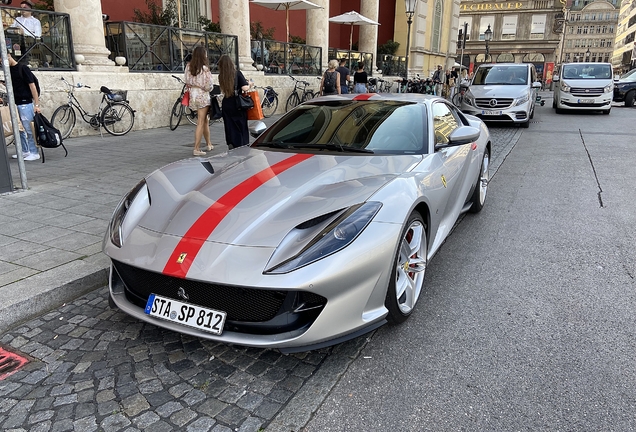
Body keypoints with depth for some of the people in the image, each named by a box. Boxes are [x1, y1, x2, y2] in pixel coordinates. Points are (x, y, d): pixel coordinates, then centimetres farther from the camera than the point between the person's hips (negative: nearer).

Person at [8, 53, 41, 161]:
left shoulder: (23, 68, -7)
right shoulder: (9, 70, 13)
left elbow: (32, 86, -10)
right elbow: (11, 87, 21)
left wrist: (36, 104, -15)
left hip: (25, 103, -8)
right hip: (15, 104, 8)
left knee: (29, 129, -5)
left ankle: (34, 153, 2)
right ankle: (25, 151, 20)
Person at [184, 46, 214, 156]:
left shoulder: (188, 66, 3)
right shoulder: (205, 68, -14)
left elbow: (187, 82, 6)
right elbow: (208, 85, -12)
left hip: (193, 94, 6)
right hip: (202, 95, -6)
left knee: (205, 120, 20)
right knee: (200, 123, -2)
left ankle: (209, 144, 30)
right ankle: (196, 149, -3)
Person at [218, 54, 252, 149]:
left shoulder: (221, 76, 2)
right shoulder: (237, 73, -8)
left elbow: (223, 91, 9)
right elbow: (245, 88, -15)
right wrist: (249, 85, 6)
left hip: (226, 105, 3)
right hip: (238, 105, -3)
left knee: (230, 128, 11)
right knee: (241, 128, 6)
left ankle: (232, 148, 13)